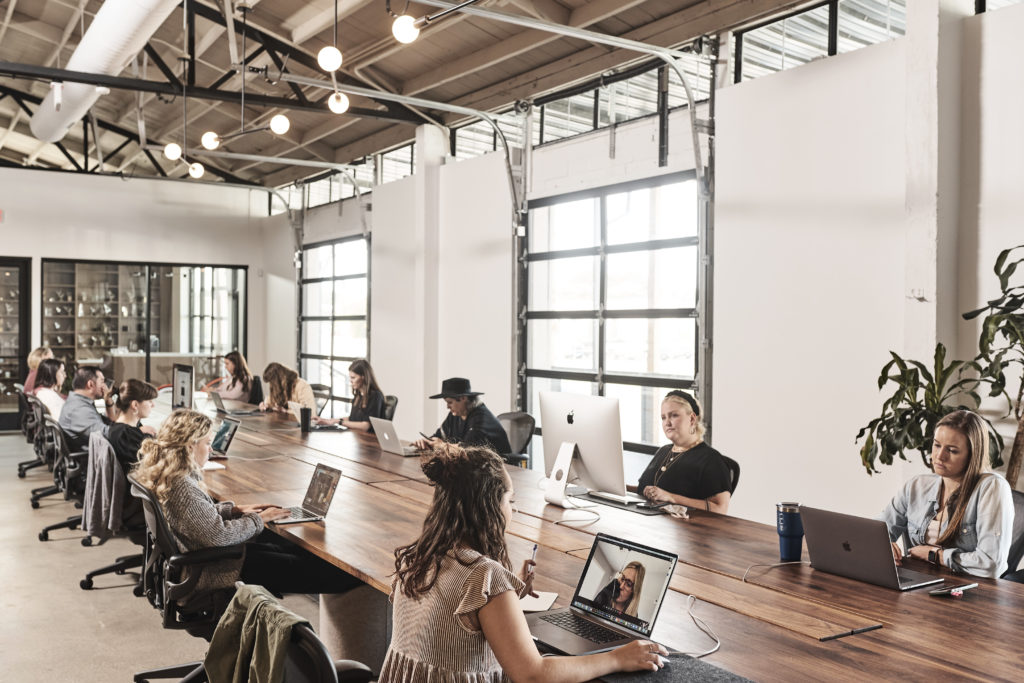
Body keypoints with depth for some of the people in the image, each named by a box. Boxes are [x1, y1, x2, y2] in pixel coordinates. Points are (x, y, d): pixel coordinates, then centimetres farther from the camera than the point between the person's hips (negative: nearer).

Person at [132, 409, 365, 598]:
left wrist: (235, 510, 6)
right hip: (207, 572, -10)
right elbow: (217, 535, -28)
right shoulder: (181, 485, -30)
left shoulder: (160, 470, 2)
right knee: (302, 569, -2)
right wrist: (258, 519, -14)